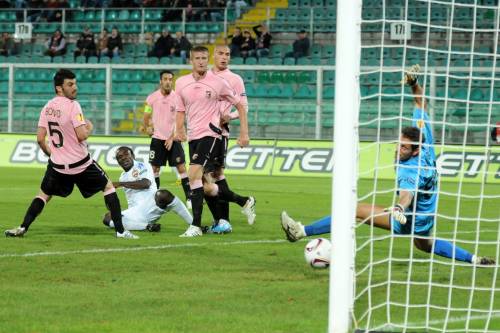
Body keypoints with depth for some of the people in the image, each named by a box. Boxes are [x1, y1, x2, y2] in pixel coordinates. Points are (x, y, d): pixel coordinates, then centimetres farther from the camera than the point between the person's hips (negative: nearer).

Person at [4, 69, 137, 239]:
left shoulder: (47, 108, 2)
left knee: (44, 194, 22)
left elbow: (40, 139, 3)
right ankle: (120, 230, 6)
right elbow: (81, 136, -22)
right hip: (80, 164, -5)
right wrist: (89, 128, 0)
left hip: (57, 165, 5)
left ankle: (22, 228, 7)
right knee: (108, 187, 12)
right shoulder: (73, 106, -17)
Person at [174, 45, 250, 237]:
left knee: (194, 175, -21)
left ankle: (196, 226, -22)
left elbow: (240, 106, 4)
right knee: (203, 183, 7)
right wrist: (179, 131, 2)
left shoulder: (218, 83, -4)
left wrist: (244, 133, 0)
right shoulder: (181, 83, 9)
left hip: (210, 134, -6)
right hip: (193, 136, 6)